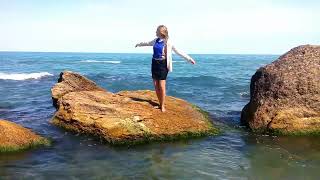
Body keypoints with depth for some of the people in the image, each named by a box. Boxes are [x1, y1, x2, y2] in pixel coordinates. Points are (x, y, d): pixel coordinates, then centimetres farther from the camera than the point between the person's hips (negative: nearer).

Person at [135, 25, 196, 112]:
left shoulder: (168, 42, -9)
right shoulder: (155, 40, 8)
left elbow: (178, 51, -6)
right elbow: (147, 43, 28)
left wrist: (189, 58, -9)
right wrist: (139, 44, 45)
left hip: (163, 65, -6)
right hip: (155, 64, 6)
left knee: (162, 86, -8)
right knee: (156, 86, 6)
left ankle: (163, 106, 5)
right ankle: (160, 103, 20)